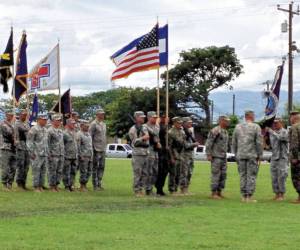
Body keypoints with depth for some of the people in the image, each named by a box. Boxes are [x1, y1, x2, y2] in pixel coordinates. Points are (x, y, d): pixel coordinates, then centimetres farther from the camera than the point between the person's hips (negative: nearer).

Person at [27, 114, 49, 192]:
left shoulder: (45, 130, 16)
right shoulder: (34, 129, -8)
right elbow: (29, 142, -11)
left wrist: (48, 153, 18)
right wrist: (31, 153, -15)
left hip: (45, 154, 8)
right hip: (37, 155, -8)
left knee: (43, 171, 7)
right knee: (36, 171, -5)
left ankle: (41, 186, 13)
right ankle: (36, 187, -1)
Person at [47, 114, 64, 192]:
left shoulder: (60, 131, 17)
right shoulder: (50, 131, -7)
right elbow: (47, 143, -10)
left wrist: (63, 153, 17)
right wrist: (49, 154, -14)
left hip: (61, 155, 7)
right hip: (53, 155, -7)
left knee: (59, 171, 8)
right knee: (52, 171, -2)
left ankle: (56, 185, 15)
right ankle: (52, 186, 3)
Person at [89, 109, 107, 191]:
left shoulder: (104, 124, 15)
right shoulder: (93, 124, -9)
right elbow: (90, 137, -10)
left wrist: (105, 146, 17)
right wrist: (92, 148, -13)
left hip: (103, 149, 8)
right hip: (96, 150, -8)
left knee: (101, 167, 9)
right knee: (95, 167, -3)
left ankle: (99, 183, 16)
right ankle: (95, 185, 0)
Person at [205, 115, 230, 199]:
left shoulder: (225, 132, 15)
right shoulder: (215, 131, -12)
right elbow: (208, 143, -14)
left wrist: (225, 154, 18)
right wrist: (208, 154, -17)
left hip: (223, 157, 9)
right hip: (216, 157, -9)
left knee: (223, 175, 8)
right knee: (216, 175, -7)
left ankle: (219, 192, 16)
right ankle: (213, 193, -2)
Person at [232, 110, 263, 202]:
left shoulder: (238, 127, 7)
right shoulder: (256, 127, -4)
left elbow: (234, 143, 10)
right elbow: (259, 143, -7)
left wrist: (236, 155, 17)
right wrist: (259, 156, 0)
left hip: (240, 156, 4)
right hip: (252, 155, -4)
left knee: (242, 176, 8)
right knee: (251, 176, -1)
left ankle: (244, 196, 7)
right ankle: (250, 197, -5)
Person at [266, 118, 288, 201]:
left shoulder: (284, 132, -9)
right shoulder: (273, 132, 13)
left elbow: (280, 138, -30)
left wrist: (271, 131, -30)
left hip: (283, 158, -7)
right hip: (274, 158, 7)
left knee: (281, 177, -8)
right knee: (274, 178, 5)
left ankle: (282, 195, -2)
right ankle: (277, 194, 12)